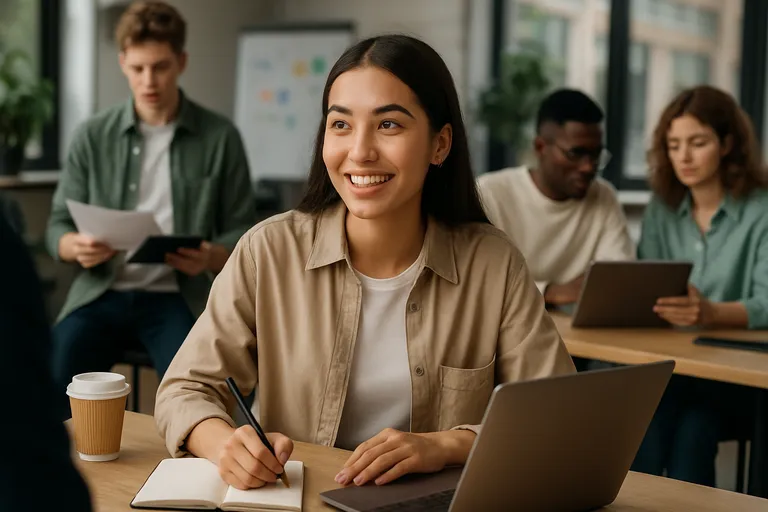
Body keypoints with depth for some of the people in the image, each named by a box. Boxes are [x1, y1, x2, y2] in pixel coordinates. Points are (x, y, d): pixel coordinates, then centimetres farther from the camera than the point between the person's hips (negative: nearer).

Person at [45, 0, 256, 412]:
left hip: (178, 296, -2)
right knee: (49, 380, -23)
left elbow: (242, 231, 5)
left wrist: (211, 258, -18)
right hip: (102, 292, 2)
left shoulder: (220, 138, 2)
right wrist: (77, 247, -15)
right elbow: (58, 228, 10)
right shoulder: (93, 137, 7)